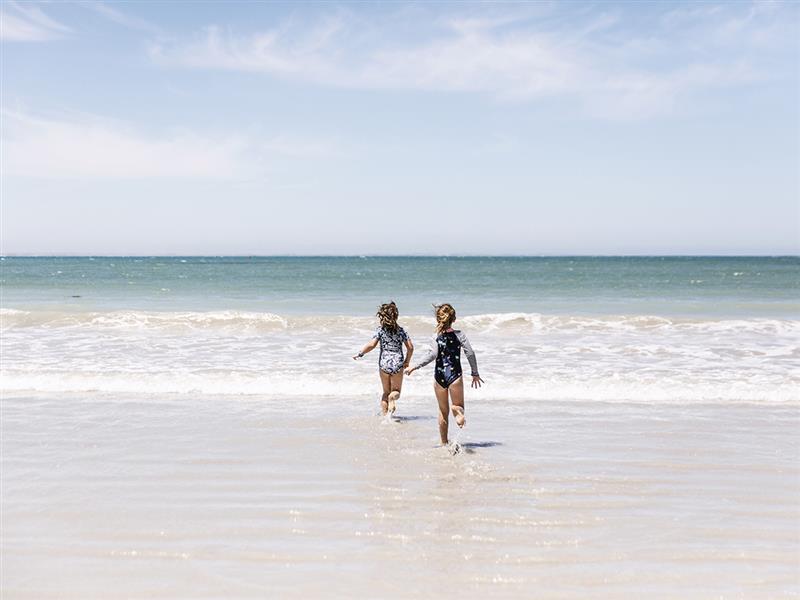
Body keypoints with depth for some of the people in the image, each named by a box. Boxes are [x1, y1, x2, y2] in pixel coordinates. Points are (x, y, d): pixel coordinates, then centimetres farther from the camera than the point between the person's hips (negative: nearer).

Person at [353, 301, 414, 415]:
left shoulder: (380, 330, -5)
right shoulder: (401, 330, 3)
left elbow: (371, 345, -14)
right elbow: (410, 347, 2)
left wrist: (360, 354, -3)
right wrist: (406, 362, 15)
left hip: (384, 363, -1)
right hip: (397, 364, 1)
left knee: (386, 392, 16)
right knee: (396, 391, 13)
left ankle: (384, 414, 6)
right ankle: (393, 397, -22)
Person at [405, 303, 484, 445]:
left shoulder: (437, 337, -5)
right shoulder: (459, 335, -1)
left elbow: (432, 355, -17)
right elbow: (470, 353, -6)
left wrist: (414, 367, -13)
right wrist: (475, 374, 3)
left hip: (439, 376, 1)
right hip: (455, 375, -1)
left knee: (443, 411, 16)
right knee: (459, 405, 13)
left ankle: (444, 443, 19)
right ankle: (457, 410, -26)